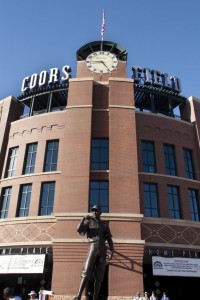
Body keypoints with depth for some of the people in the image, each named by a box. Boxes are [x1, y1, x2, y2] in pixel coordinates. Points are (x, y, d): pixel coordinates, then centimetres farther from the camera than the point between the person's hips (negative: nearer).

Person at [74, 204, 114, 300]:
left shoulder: (105, 225, 19)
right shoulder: (88, 222, 12)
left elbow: (109, 240, 12)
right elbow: (79, 230, -5)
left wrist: (112, 252, -1)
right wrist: (83, 218, -17)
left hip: (103, 250, 3)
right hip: (93, 248, -3)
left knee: (99, 276, 1)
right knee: (86, 273, -12)